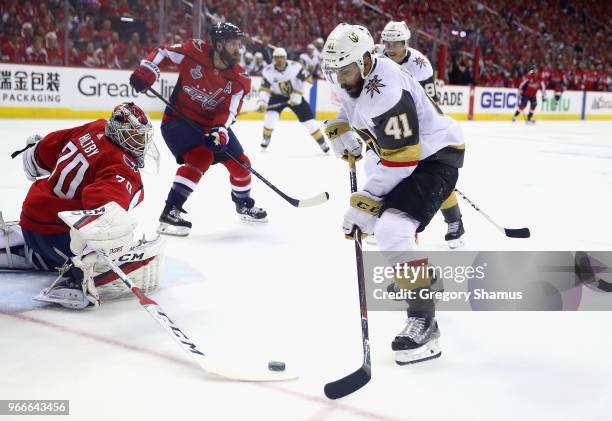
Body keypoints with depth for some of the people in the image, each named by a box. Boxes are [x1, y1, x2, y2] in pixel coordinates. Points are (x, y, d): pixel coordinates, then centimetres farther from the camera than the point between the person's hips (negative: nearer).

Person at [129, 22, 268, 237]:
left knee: (240, 163, 7)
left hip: (213, 124, 5)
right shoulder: (195, 51, -17)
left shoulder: (239, 80, -9)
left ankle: (244, 205, 37)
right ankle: (169, 213, -26)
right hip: (178, 119, -5)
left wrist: (220, 130, -33)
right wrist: (147, 69, -19)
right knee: (201, 157, -28)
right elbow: (163, 51, -4)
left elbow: (229, 111, -15)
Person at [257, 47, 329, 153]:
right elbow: (264, 88, -16)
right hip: (278, 96, 1)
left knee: (308, 119, -6)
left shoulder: (295, 66, -26)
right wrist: (263, 102, -32)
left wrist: (298, 94, -25)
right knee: (271, 115, -22)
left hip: (296, 96, -1)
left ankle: (322, 142, 6)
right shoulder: (268, 71, -19)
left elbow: (307, 80, -21)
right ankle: (266, 138, 2)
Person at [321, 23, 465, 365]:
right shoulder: (353, 73, -6)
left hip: (436, 154, -10)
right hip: (403, 151, 11)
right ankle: (418, 276, 47)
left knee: (392, 229, -27)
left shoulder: (386, 94, -33)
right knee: (376, 214, 25)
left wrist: (364, 202, -30)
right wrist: (340, 129, 6)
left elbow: (400, 163, -31)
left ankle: (423, 318, -20)